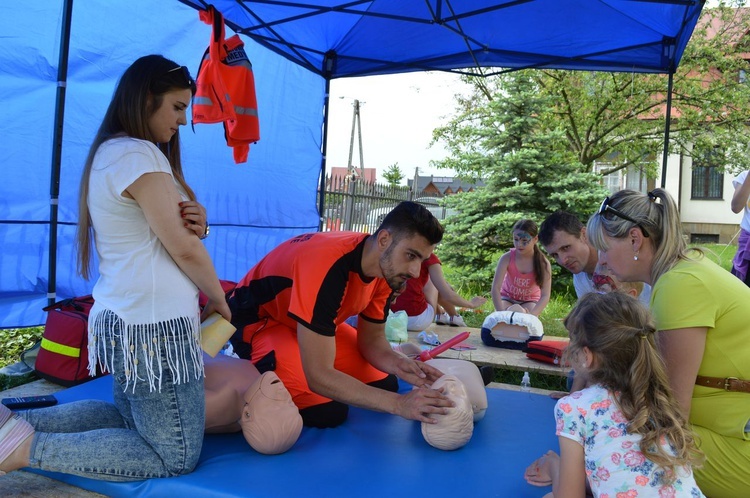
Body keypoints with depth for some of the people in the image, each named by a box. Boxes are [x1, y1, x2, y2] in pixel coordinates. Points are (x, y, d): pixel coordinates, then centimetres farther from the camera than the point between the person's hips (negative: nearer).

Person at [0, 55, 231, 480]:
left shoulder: (108, 153, 15)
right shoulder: (139, 154, -16)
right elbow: (184, 251, -15)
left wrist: (192, 223, -4)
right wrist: (219, 300, 1)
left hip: (127, 318, 10)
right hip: (155, 325, -10)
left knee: (127, 417, 27)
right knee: (176, 457, 1)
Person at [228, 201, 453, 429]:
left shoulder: (387, 269, -14)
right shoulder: (328, 268, -39)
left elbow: (372, 338, -2)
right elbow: (319, 375, -39)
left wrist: (398, 364, -24)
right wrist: (398, 404, -40)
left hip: (317, 319, 8)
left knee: (384, 385, 2)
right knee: (327, 412, -22)